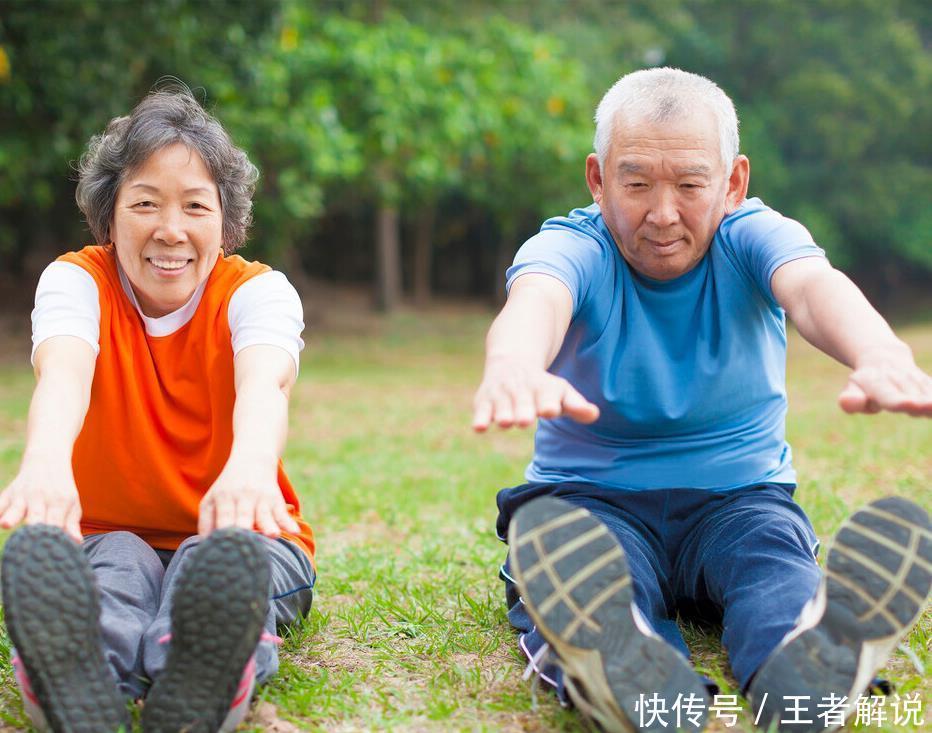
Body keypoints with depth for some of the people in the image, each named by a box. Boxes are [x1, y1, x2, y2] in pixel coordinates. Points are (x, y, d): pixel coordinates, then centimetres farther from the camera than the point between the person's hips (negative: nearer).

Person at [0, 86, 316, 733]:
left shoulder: (257, 290, -9)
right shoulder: (76, 280, -6)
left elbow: (264, 382, -33)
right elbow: (62, 372, -30)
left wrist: (250, 466, -59)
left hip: (234, 536, 0)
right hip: (109, 532, 1)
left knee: (225, 559, -35)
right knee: (113, 561, -35)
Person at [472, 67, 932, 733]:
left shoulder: (753, 237, -2)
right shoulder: (570, 247, -6)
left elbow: (815, 288, -27)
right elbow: (535, 299, -32)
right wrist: (513, 366, -60)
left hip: (739, 495, 2)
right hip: (593, 497, -1)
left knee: (776, 559, -34)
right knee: (563, 547, -37)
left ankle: (802, 677, -64)